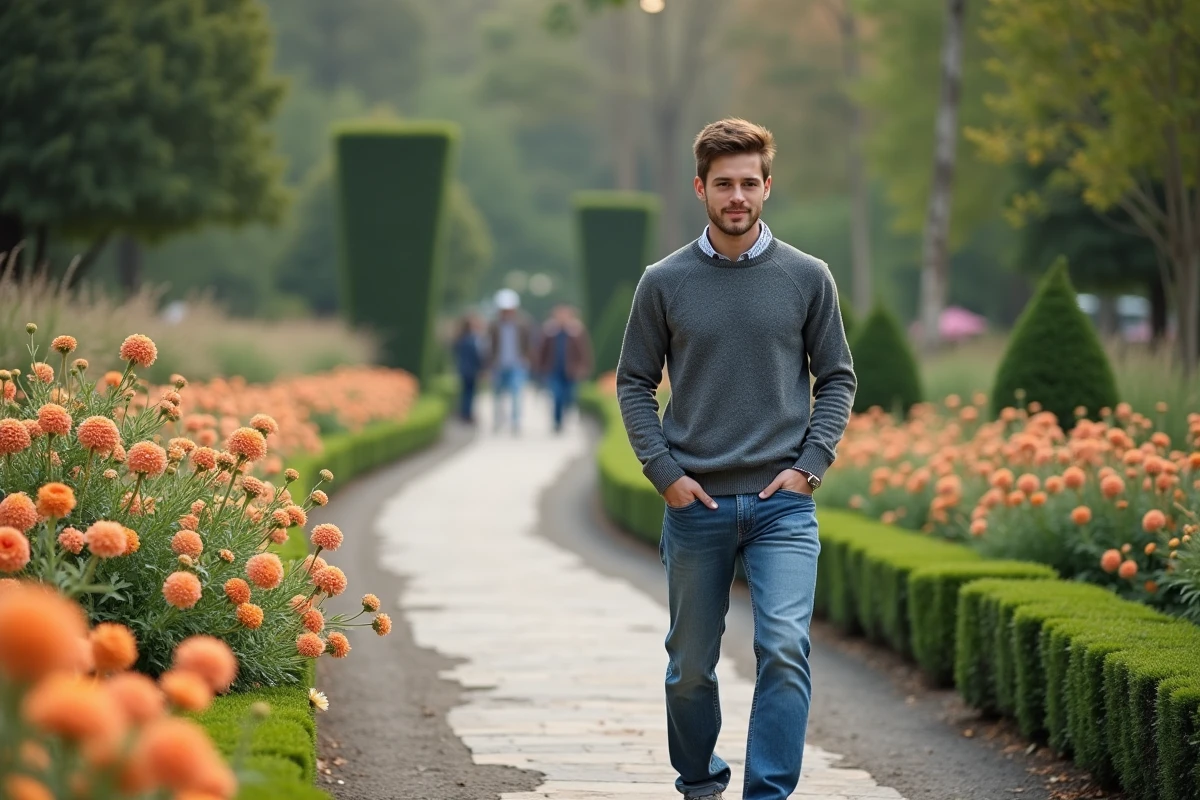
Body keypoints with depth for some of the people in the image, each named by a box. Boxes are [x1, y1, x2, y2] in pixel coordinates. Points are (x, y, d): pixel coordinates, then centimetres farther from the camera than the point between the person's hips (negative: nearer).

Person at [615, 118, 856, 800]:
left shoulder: (808, 278, 2)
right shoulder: (664, 283, 2)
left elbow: (837, 379, 8)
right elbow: (635, 385, 7)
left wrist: (809, 467, -4)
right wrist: (664, 472, -4)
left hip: (784, 503, -1)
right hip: (695, 505, 1)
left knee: (785, 648, -17)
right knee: (692, 665, 11)